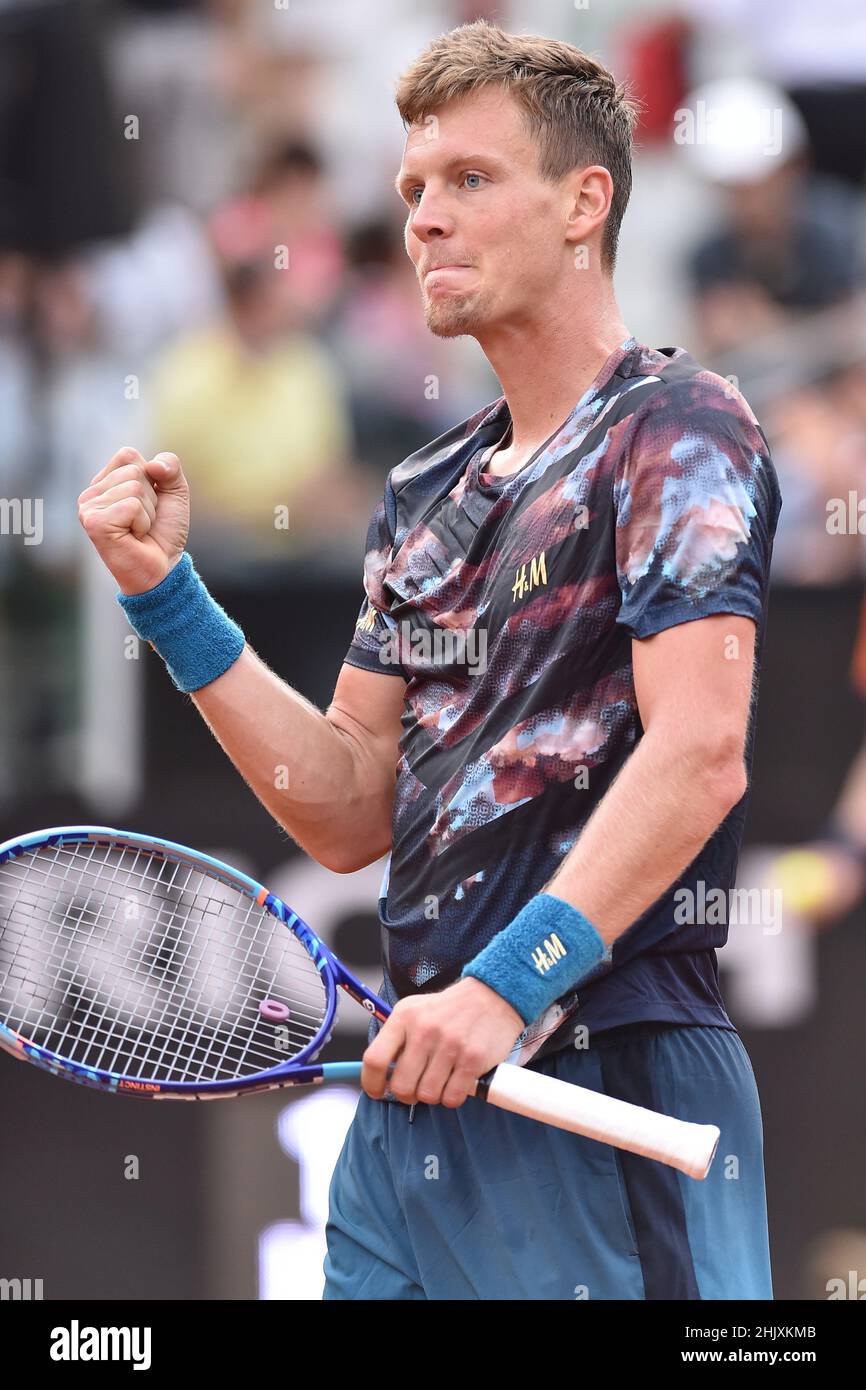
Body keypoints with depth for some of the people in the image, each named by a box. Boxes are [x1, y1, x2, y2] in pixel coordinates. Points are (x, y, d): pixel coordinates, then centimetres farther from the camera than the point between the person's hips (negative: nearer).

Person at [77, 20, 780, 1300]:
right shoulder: (424, 498, 19)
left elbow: (699, 755, -17)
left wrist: (508, 984, -24)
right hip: (412, 1091, 7)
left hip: (607, 1095, -7)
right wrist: (168, 595, 9)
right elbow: (350, 813, 17)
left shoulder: (675, 429, -5)